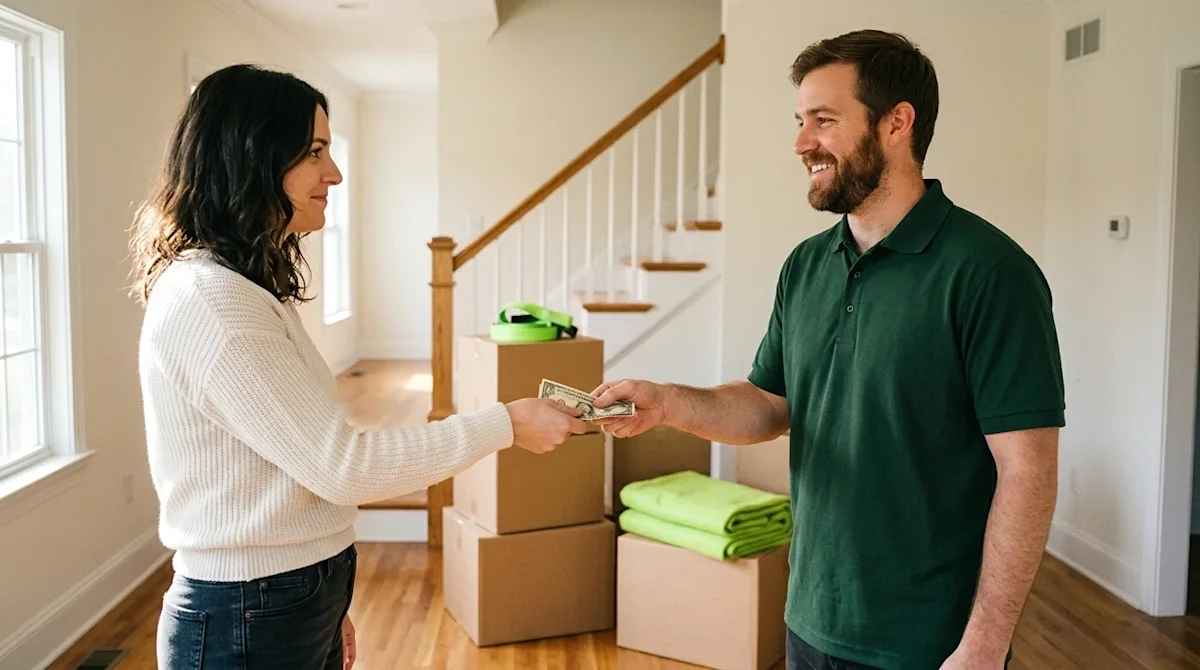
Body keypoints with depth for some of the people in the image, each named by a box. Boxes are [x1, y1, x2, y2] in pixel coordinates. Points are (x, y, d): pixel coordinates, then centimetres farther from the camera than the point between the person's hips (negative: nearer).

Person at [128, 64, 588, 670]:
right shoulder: (207, 300, -22)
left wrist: (324, 603, 14)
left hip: (296, 603, 9)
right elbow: (342, 465, -22)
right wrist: (505, 425, -15)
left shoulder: (249, 288, 9)